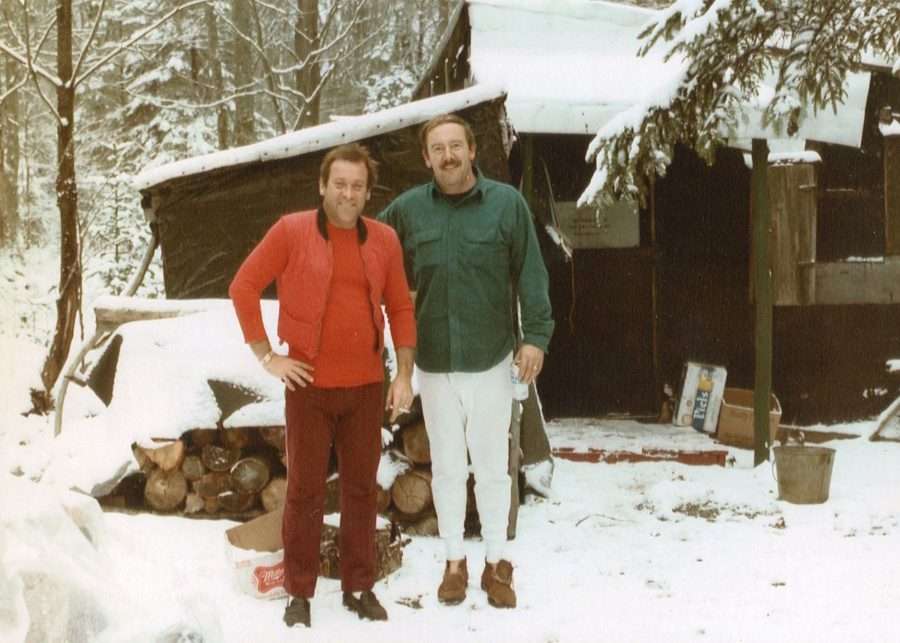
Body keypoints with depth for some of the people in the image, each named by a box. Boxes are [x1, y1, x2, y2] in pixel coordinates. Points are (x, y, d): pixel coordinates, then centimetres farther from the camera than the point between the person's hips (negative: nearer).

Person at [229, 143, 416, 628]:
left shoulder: (384, 240, 4)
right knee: (305, 489, 5)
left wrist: (404, 375, 3)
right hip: (309, 386, -3)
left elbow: (400, 308, 10)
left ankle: (359, 587, 23)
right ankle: (299, 592, 16)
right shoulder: (291, 231, -5)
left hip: (367, 386, 3)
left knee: (361, 488, 10)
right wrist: (267, 357, -6)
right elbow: (243, 287, -3)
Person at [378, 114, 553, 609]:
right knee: (446, 467, 12)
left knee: (492, 466, 8)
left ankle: (497, 563, 22)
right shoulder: (407, 209, 1)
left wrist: (536, 335, -11)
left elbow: (530, 274, -5)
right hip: (434, 362, 2)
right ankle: (454, 561, 26)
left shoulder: (507, 203, -4)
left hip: (491, 359, -2)